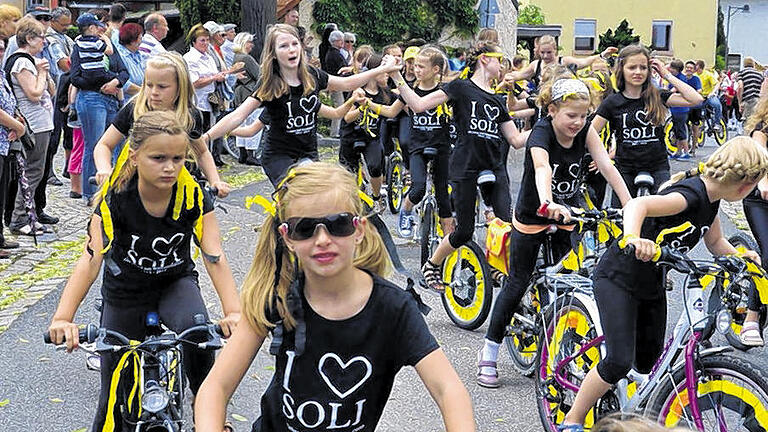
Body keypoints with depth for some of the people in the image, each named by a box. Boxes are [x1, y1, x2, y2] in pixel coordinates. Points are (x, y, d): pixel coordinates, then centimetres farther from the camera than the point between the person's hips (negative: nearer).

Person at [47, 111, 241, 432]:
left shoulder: (193, 195, -23)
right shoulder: (116, 199, -25)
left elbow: (214, 256, -30)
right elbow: (92, 257, -34)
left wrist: (233, 312, -46)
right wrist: (63, 318, -49)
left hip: (176, 281, 0)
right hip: (125, 290, 0)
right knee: (115, 394, 3)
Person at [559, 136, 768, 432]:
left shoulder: (710, 199, 0)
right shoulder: (691, 194, -27)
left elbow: (715, 243, 17)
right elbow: (637, 205, -44)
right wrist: (633, 238, -63)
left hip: (651, 285, 9)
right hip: (618, 277, -9)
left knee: (648, 362, 12)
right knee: (620, 361, -15)